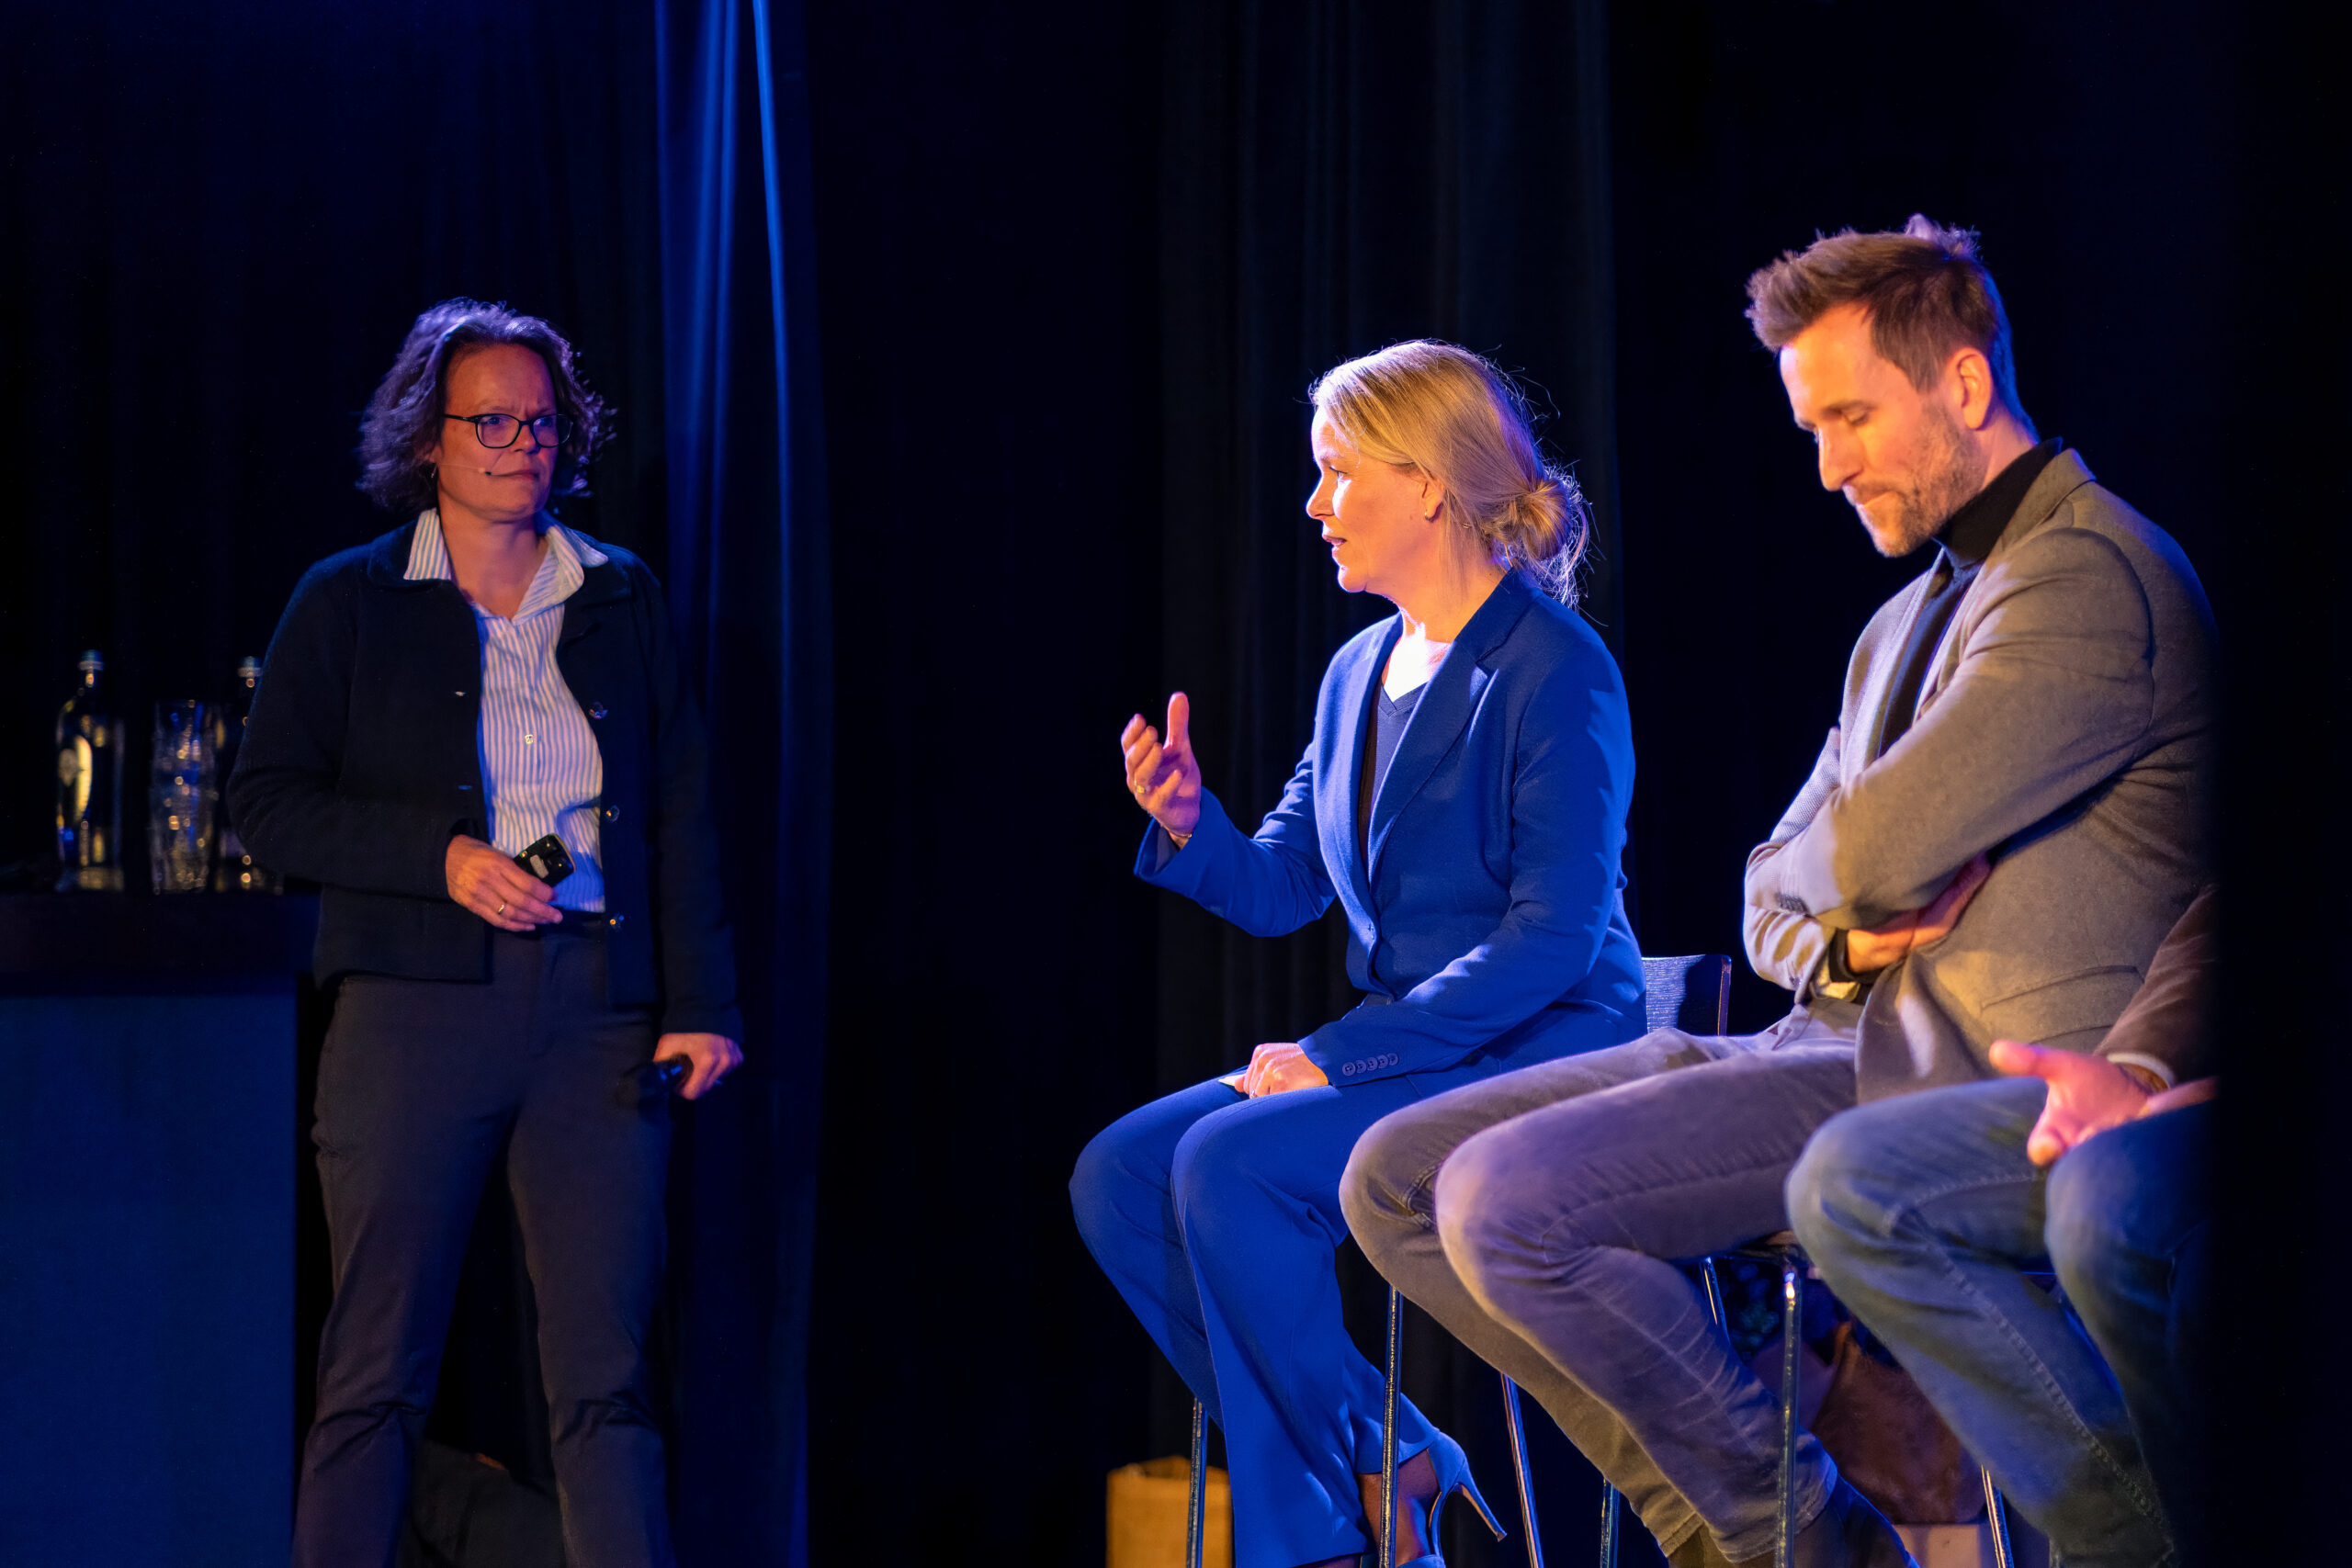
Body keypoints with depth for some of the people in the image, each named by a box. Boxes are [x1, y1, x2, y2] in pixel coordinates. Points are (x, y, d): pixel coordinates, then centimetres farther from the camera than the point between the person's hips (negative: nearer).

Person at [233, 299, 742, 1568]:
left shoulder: (622, 600, 15)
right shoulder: (350, 603, 8)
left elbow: (681, 811, 14)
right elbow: (267, 803, 4)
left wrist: (700, 1003, 4)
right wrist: (443, 857, -9)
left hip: (597, 1012, 2)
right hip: (415, 1001, -2)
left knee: (605, 1375, -2)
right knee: (376, 1369, -1)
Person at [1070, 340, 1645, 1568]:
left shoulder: (1557, 670, -13)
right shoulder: (1360, 672, 13)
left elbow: (1556, 935, -20)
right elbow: (1276, 889, 17)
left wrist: (1339, 1054, -21)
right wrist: (1190, 827, -6)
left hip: (1538, 1057, -9)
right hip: (1403, 1055, 9)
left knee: (1228, 1164, -27)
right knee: (1118, 1176, -8)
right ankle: (1383, 1461, -3)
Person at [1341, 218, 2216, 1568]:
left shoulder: (2089, 574, -11)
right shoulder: (1910, 620, 23)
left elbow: (1877, 848, -21)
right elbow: (1776, 896, 23)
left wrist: (1866, 868, 3)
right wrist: (1843, 941, 0)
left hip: (1972, 1089, -10)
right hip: (1846, 1047, 10)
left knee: (1507, 1199, -24)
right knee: (1397, 1177, 0)